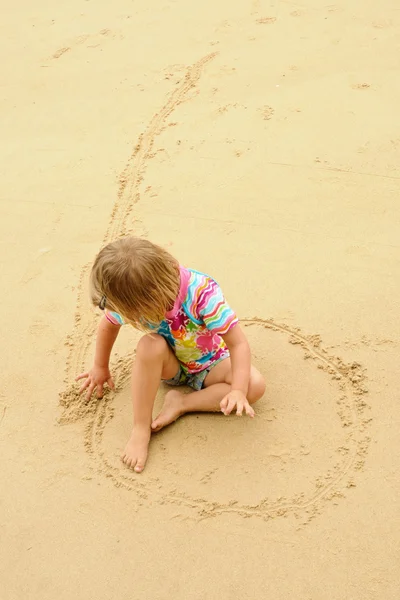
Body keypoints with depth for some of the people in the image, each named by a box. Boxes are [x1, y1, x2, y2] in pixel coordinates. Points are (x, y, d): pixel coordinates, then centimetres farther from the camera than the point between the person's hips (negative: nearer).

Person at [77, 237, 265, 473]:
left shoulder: (203, 292, -36)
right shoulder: (129, 298, -25)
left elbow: (239, 344, -33)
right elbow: (108, 325, -2)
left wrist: (238, 391, -43)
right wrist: (101, 367, 10)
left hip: (209, 364, -1)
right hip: (170, 366, 2)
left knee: (256, 385, -29)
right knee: (150, 345, -35)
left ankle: (181, 404, -19)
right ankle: (140, 430, -23)